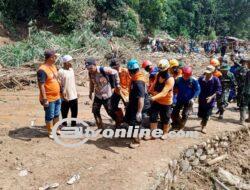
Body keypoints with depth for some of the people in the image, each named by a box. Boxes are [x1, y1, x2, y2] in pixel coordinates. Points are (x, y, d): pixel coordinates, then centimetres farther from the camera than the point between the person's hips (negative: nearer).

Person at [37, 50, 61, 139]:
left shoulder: (53, 66, 6)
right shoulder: (42, 70, -21)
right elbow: (41, 86, -22)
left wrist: (59, 93, 19)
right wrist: (44, 99, -22)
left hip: (57, 97, 8)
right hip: (49, 98, -8)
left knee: (56, 115, 20)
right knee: (50, 116, 8)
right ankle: (50, 132, 24)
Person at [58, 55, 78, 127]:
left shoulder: (71, 70, 7)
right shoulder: (61, 72, -15)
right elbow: (59, 85, -15)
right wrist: (63, 95, -17)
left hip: (74, 96, 7)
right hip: (65, 97, -7)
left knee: (75, 112, 17)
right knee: (64, 113, 9)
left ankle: (74, 124, 33)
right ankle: (64, 125, 24)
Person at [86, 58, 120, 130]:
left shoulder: (103, 70, -24)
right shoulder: (90, 73, -5)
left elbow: (115, 72, -13)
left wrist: (117, 84, -8)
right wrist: (91, 92, 14)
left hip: (107, 95, -6)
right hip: (97, 96, 6)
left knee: (110, 112, 3)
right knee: (95, 111, 5)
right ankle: (100, 127, 21)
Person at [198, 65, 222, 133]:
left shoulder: (216, 80, -15)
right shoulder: (201, 78, -9)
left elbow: (218, 91, -13)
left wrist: (211, 97, -25)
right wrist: (198, 97, 2)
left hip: (210, 101, -3)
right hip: (201, 100, 3)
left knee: (206, 115, 5)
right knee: (200, 114, 14)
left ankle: (203, 127, 27)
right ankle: (203, 121, 48)